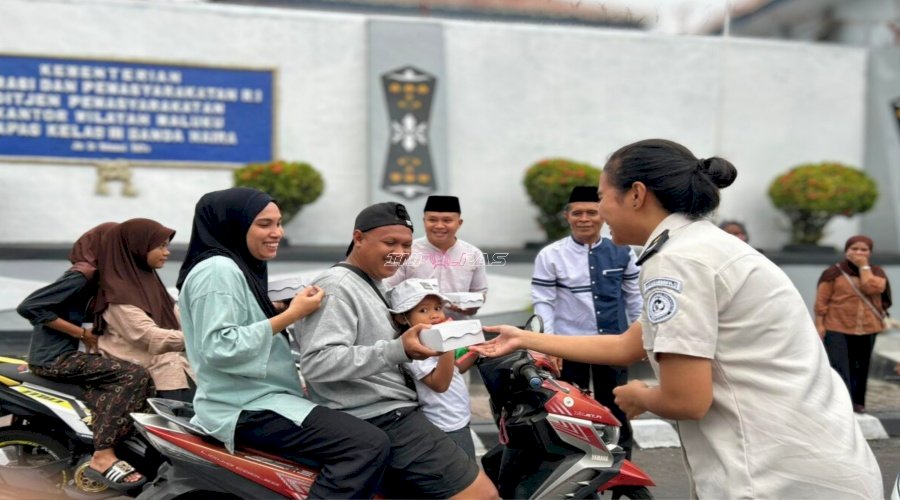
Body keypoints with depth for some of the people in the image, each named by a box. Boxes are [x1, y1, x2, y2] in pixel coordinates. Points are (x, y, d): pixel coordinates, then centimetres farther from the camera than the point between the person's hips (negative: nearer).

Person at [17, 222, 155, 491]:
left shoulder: (97, 275, 14)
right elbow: (29, 306, -21)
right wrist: (82, 334, -17)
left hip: (65, 354, 9)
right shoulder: (83, 274, -15)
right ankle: (103, 456, -23)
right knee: (135, 376, -22)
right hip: (53, 357, -9)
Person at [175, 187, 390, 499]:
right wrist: (290, 315, -21)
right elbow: (219, 348, -23)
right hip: (247, 406, -11)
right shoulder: (217, 269, -13)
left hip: (257, 396, 11)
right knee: (369, 445, -23)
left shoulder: (239, 267, 17)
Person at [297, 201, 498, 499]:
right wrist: (397, 350, -32)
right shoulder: (336, 288, -13)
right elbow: (317, 362, -26)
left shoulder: (374, 285, 19)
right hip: (377, 420, -11)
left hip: (391, 414, 11)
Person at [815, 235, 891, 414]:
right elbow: (821, 300, -4)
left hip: (867, 329, 4)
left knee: (861, 367, 10)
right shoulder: (834, 272, -2)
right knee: (839, 368, -9)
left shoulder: (876, 272, 8)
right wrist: (819, 324, -9)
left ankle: (857, 402, 20)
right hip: (837, 328, -4)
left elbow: (873, 288, -14)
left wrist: (864, 266, -9)